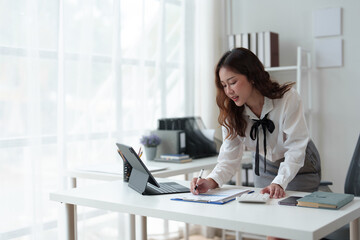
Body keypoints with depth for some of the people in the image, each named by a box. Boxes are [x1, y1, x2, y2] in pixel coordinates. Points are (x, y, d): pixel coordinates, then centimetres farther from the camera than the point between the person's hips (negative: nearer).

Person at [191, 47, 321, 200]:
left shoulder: (287, 98, -27)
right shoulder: (231, 112, -15)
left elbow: (295, 148, -28)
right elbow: (229, 158, -16)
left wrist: (279, 183, -42)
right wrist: (211, 182, -35)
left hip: (300, 168, -3)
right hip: (264, 169, 3)